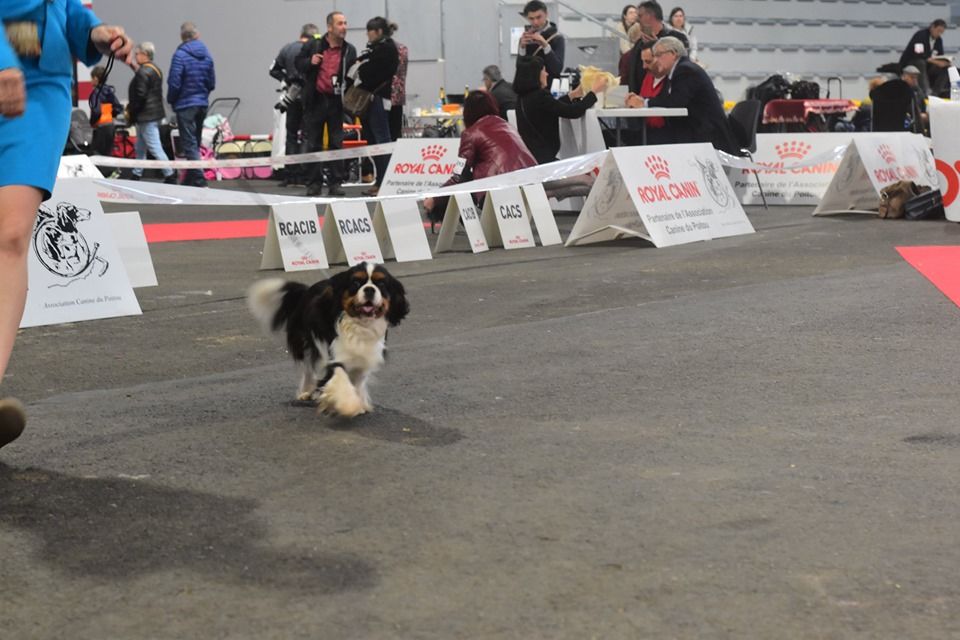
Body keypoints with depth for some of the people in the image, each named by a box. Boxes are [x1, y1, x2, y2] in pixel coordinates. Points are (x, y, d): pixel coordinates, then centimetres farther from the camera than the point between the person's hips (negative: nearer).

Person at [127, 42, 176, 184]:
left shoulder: (143, 72, -17)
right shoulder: (155, 70, 13)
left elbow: (139, 96, -20)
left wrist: (131, 113, -9)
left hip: (146, 116, -11)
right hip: (155, 113, 11)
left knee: (155, 148, -9)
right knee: (140, 148, 19)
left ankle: (170, 176, -10)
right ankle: (137, 175, 28)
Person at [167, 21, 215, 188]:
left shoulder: (180, 55, -14)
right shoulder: (206, 54, 4)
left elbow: (174, 83, -15)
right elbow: (212, 82, 7)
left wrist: (171, 100, 2)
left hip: (186, 105, -6)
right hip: (203, 104, 6)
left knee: (189, 144, -6)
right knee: (195, 142, 16)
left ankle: (199, 180, -15)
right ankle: (191, 179, 23)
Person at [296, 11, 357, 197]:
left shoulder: (349, 50, 3)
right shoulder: (312, 46, 0)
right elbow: (298, 63, 10)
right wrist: (310, 62, -11)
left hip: (336, 101, 0)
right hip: (315, 100, 0)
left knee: (336, 143, 3)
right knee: (313, 144, 4)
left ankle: (335, 183, 9)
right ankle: (314, 182, 11)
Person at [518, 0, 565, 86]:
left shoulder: (557, 38, -4)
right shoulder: (526, 38, 7)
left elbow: (558, 69, -16)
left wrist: (545, 45, -25)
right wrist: (522, 47, -15)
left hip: (550, 86, -3)